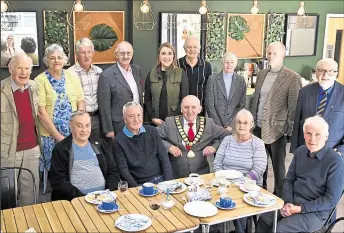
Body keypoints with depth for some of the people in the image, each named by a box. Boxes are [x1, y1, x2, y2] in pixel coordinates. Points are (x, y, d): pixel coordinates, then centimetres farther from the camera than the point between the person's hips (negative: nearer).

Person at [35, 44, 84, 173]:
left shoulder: (72, 76, 6)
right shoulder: (40, 80, -5)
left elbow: (80, 103, 5)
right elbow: (41, 112, -9)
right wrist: (59, 136, -12)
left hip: (74, 134, 3)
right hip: (50, 136, -3)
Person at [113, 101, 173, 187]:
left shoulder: (152, 131, 10)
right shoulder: (119, 141, -1)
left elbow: (164, 158, 7)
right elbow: (124, 171, -3)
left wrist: (169, 182, -5)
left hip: (161, 179, 3)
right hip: (140, 184, -3)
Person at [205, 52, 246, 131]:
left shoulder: (241, 81, 5)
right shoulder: (212, 79, 1)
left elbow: (242, 105, 4)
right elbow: (209, 105, -2)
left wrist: (231, 125, -6)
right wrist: (219, 126, -8)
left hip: (234, 126, 1)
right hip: (216, 125, -1)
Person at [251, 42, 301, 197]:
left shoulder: (292, 78, -11)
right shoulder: (261, 74, 8)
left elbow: (294, 107, -11)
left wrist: (289, 130, -12)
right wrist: (252, 121, 12)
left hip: (277, 129, -5)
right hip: (258, 127, 6)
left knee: (278, 165, 7)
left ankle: (279, 196, 24)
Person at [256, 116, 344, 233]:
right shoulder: (300, 152, 3)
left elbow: (331, 199, -15)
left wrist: (300, 208, -18)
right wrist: (288, 203, -9)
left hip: (315, 211, -5)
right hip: (292, 203, 5)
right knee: (264, 219, -12)